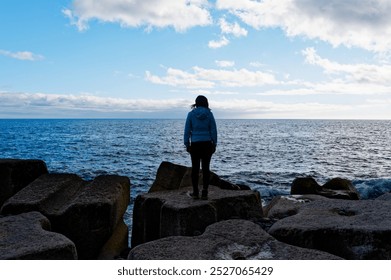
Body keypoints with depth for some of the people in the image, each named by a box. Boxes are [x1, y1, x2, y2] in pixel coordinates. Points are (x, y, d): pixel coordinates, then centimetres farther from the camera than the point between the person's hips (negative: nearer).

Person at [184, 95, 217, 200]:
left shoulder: (191, 114, -2)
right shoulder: (209, 114, -1)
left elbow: (187, 131, -1)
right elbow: (213, 130, -1)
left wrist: (187, 144, 5)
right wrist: (214, 144, 6)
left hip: (195, 144, 0)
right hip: (207, 144, 1)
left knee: (195, 168, 6)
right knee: (206, 168, 4)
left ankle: (195, 192, 10)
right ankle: (204, 193, 5)